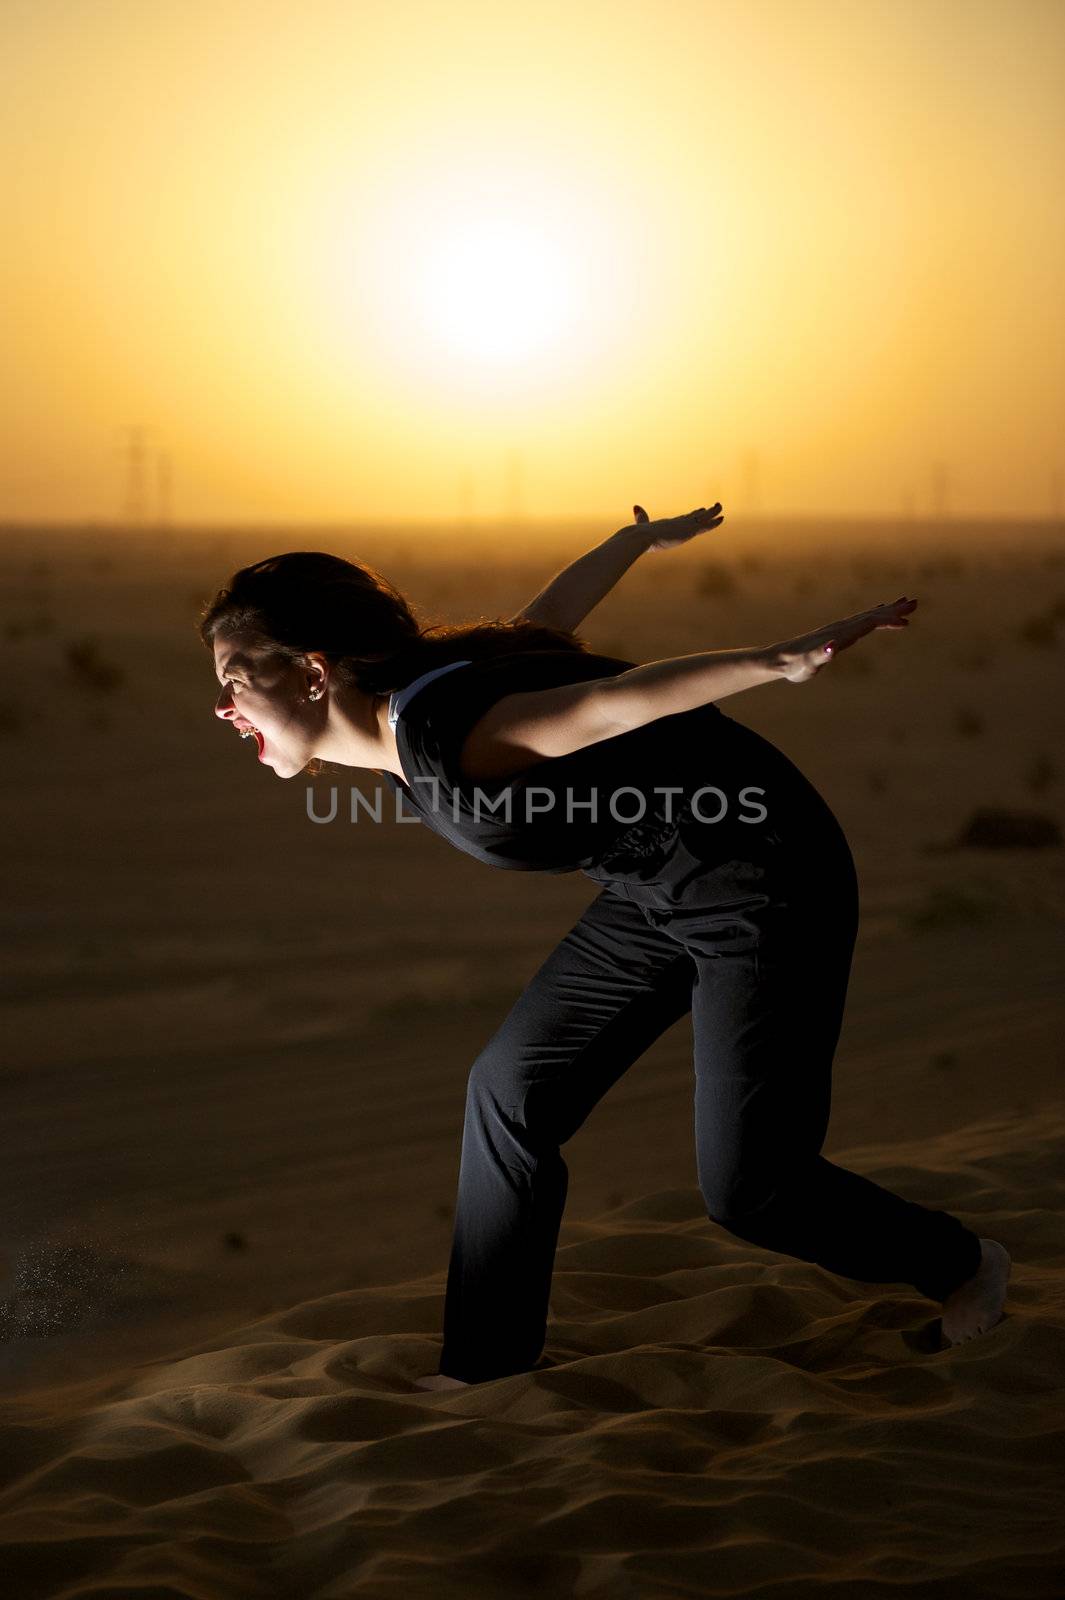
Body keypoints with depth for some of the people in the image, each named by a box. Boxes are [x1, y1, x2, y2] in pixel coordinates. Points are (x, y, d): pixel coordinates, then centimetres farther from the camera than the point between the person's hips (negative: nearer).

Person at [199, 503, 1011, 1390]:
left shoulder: (439, 733, -26)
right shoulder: (403, 731, 1)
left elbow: (610, 701, -36)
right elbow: (553, 611, 15)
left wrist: (778, 662, -43)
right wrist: (642, 537, 30)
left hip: (764, 882, -9)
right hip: (656, 890, 10)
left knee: (747, 1189, -5)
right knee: (512, 1089, 7)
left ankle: (961, 1268, 22)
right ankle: (483, 1369, 19)